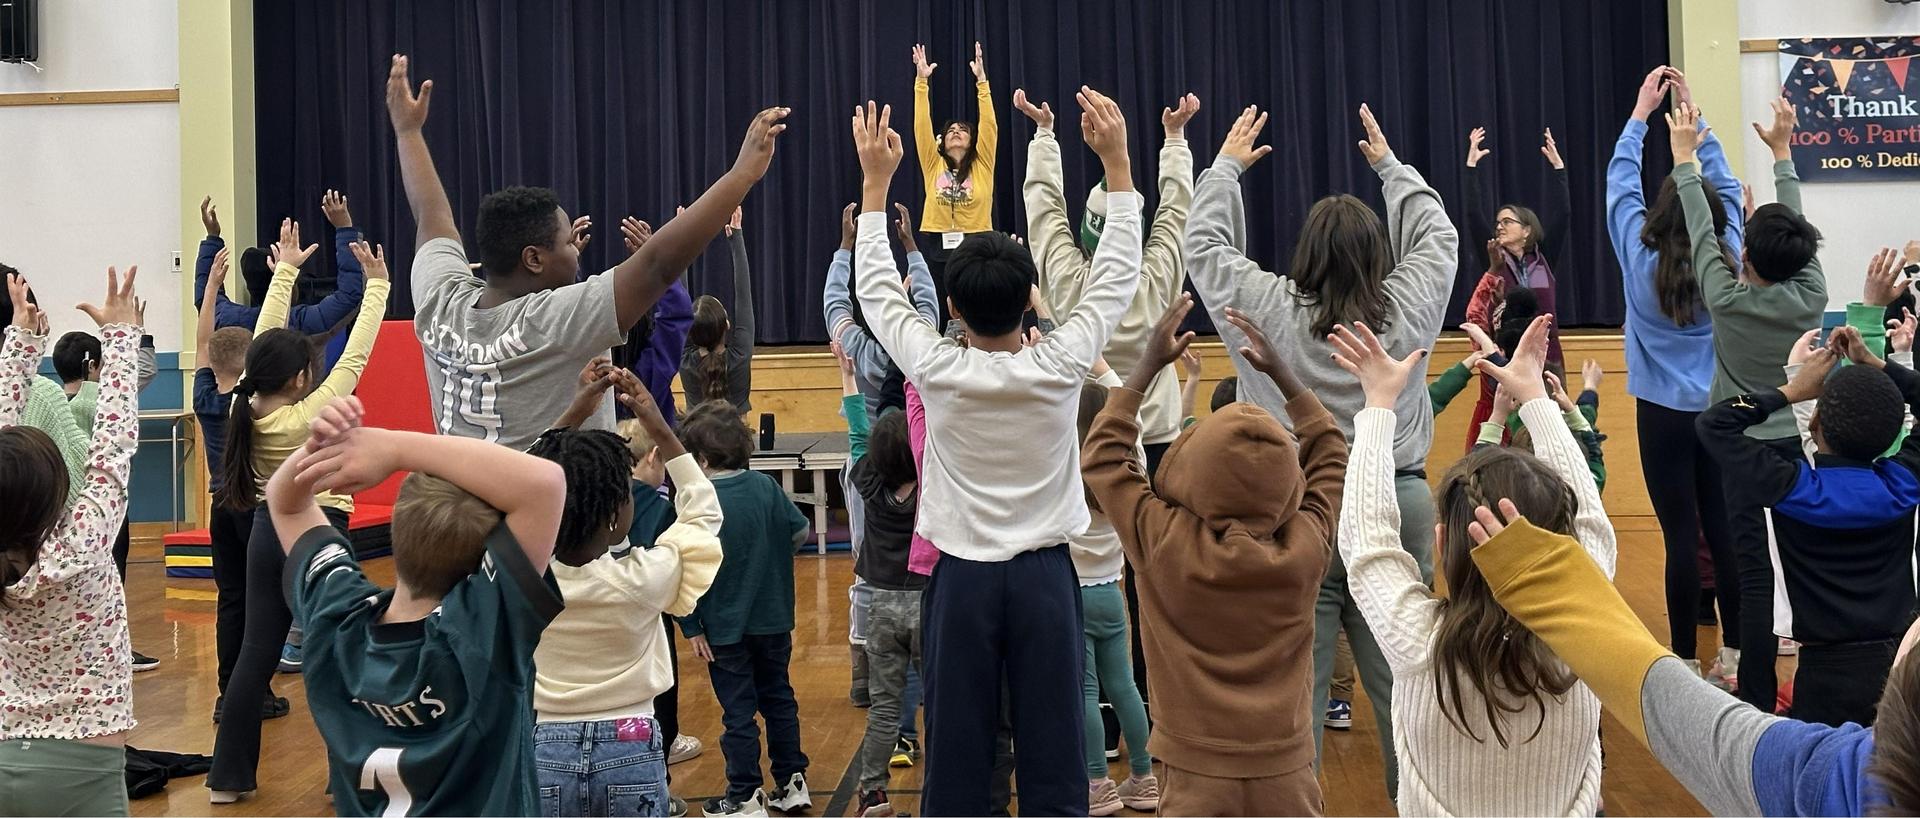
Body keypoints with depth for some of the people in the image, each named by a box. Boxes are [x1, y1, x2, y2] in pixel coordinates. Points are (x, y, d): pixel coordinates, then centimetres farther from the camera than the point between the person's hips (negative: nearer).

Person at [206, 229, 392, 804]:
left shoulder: (248, 407, -5)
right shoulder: (311, 413, -20)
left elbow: (267, 340, 4)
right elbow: (356, 355, -17)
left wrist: (286, 269, 11)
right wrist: (376, 285, -10)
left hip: (268, 532, 6)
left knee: (257, 651, 11)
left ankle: (229, 776, 16)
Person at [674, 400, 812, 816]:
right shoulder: (765, 486, -5)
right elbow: (802, 532, 5)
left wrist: (692, 627, -11)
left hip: (725, 629, -4)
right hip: (773, 621, 4)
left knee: (738, 711, 6)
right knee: (778, 698, 17)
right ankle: (792, 782, 24)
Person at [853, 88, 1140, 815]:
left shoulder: (935, 370, -10)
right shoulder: (1060, 366, -9)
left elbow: (878, 291, 5)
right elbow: (1117, 276, 2)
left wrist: (875, 182, 12)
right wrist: (1116, 162, 5)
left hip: (961, 578, 0)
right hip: (1043, 574, 0)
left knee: (957, 754, 4)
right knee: (1052, 752, 3)